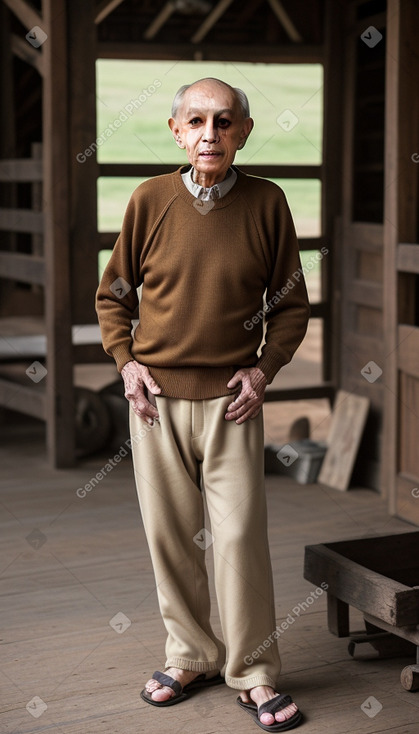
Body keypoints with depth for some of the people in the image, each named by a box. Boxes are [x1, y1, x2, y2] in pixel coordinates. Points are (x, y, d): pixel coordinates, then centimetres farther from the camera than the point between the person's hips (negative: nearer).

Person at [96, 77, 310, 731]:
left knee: (240, 535, -4)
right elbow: (112, 295, 11)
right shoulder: (150, 200, -1)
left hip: (231, 398, -1)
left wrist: (263, 368, -5)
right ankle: (192, 657, 26)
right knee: (169, 534, 8)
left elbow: (291, 303, 7)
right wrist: (127, 362, -1)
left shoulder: (266, 202, -3)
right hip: (157, 395, 2)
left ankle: (254, 675, 11)